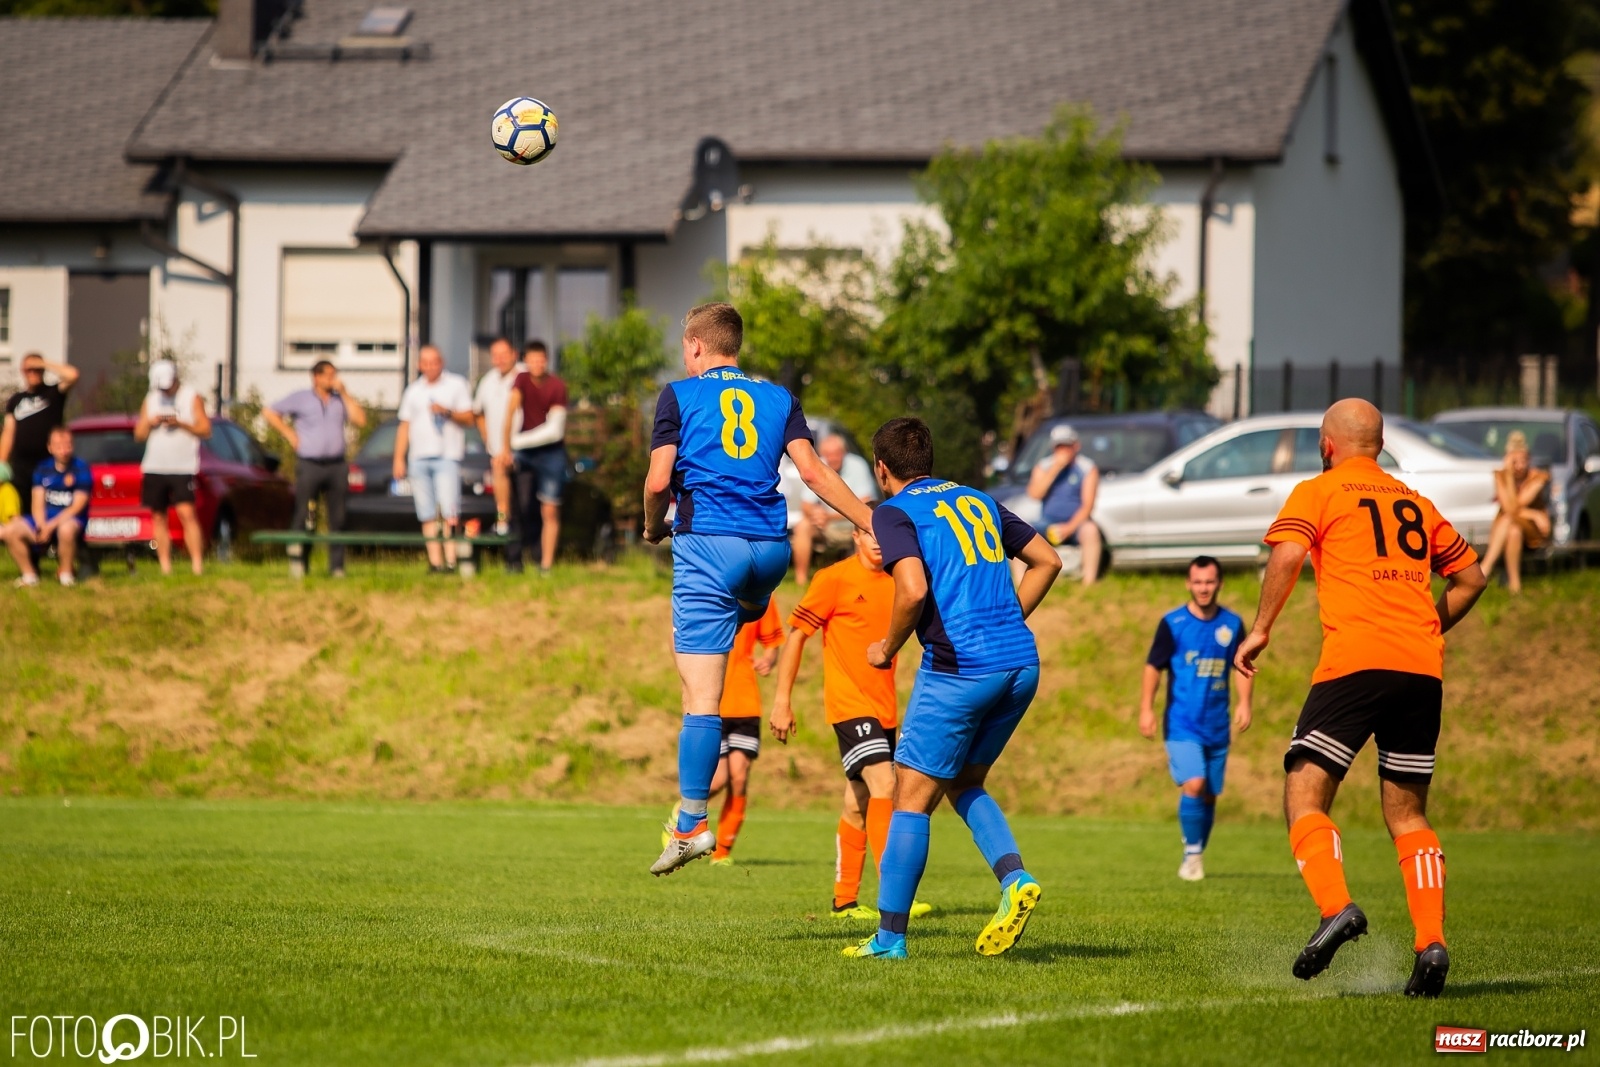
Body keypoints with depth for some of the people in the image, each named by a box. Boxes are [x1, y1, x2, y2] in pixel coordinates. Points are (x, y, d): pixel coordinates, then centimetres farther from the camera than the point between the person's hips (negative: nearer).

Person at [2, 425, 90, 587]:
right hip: (45, 519, 4)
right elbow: (37, 504, 3)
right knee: (11, 530, -19)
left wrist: (51, 526, -19)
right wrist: (41, 526, -17)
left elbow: (77, 507, -11)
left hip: (71, 520, -4)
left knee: (66, 529, -41)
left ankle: (66, 574, -16)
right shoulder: (42, 470, 8)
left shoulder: (81, 469, -5)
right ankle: (29, 575, -5)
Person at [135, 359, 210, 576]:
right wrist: (150, 423, -7)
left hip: (182, 468, -5)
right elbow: (139, 434, 15)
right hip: (154, 467, 5)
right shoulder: (150, 399, 14)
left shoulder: (191, 398, 2)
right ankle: (165, 567, 6)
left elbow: (205, 430, -3)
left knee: (187, 514, -17)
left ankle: (197, 564, -20)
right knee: (159, 518, 3)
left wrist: (180, 423, -17)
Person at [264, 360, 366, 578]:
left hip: (336, 465, 3)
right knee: (302, 515, -6)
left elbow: (360, 419, 0)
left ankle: (337, 566, 4)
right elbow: (269, 413, 7)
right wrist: (289, 435, -1)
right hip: (309, 465, -3)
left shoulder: (340, 400, 13)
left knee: (337, 517, 0)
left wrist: (344, 393, -1)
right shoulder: (300, 399, 5)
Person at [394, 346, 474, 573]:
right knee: (428, 515, 0)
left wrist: (447, 412, -15)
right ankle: (434, 561, -1)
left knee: (448, 511, -15)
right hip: (419, 458, 4)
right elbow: (404, 426, 18)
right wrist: (399, 459, 10)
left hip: (447, 457, -4)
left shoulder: (456, 385, 7)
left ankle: (450, 560, -17)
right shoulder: (413, 391, 17)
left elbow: (468, 418, 3)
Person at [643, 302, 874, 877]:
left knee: (702, 696, -7)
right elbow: (813, 471, 3)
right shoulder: (777, 397, 15)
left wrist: (653, 528, 15)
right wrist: (872, 523, 4)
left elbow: (659, 480, -4)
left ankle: (692, 825, -11)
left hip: (708, 543, -4)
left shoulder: (680, 394, 5)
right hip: (771, 547, 4)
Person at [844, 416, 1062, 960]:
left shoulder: (895, 512, -1)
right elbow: (1047, 560, 22)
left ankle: (889, 936, 3)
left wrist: (888, 647, -2)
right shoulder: (977, 501, 20)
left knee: (911, 798, 3)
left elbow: (914, 589, -17)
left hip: (957, 668, -7)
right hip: (1021, 663, 7)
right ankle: (1015, 879, 0)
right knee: (964, 784, 22)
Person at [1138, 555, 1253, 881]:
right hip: (1182, 723, -4)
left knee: (1209, 794, 8)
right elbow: (1153, 666, 0)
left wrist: (1244, 703, -1)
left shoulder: (1232, 624, 6)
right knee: (1193, 784, -20)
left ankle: (1196, 856, 22)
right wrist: (1146, 709, -7)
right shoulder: (1173, 623, -3)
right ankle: (1192, 855, -10)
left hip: (1217, 726, 4)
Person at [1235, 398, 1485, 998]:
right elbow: (1470, 578, 24)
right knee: (1407, 813, 11)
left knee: (1305, 796, -3)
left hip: (1355, 662, -5)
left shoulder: (1318, 492, 7)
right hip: (1423, 668, 5)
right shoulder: (1414, 503, 22)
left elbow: (1287, 553, -10)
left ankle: (1335, 906, -26)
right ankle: (1431, 941, -5)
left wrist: (1261, 630, -4)